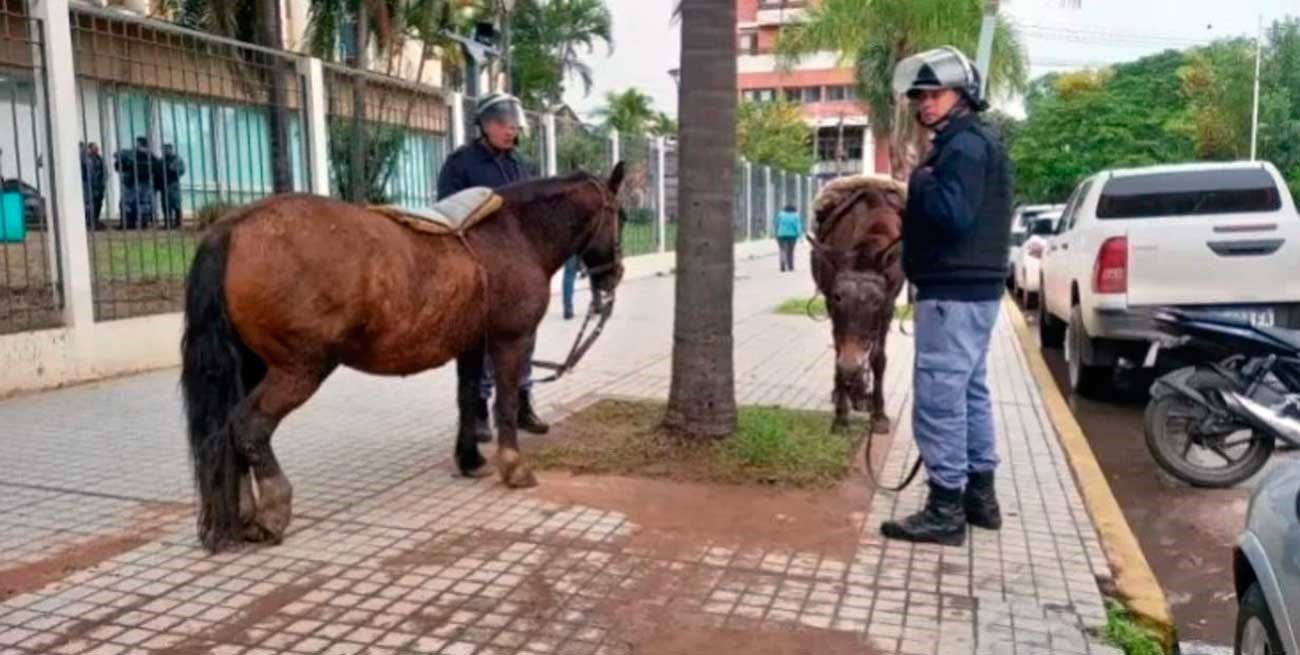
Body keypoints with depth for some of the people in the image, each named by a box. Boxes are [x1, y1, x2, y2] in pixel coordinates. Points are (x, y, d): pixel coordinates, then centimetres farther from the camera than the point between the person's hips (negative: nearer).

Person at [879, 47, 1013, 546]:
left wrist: (921, 182, -11)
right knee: (969, 393, 16)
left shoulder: (964, 144, -14)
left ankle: (945, 510, -4)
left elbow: (952, 214, -26)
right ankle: (979, 495, 24)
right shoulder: (972, 143, 19)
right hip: (971, 288, 11)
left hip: (953, 292, -11)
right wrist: (924, 185, 5)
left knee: (938, 398, -9)